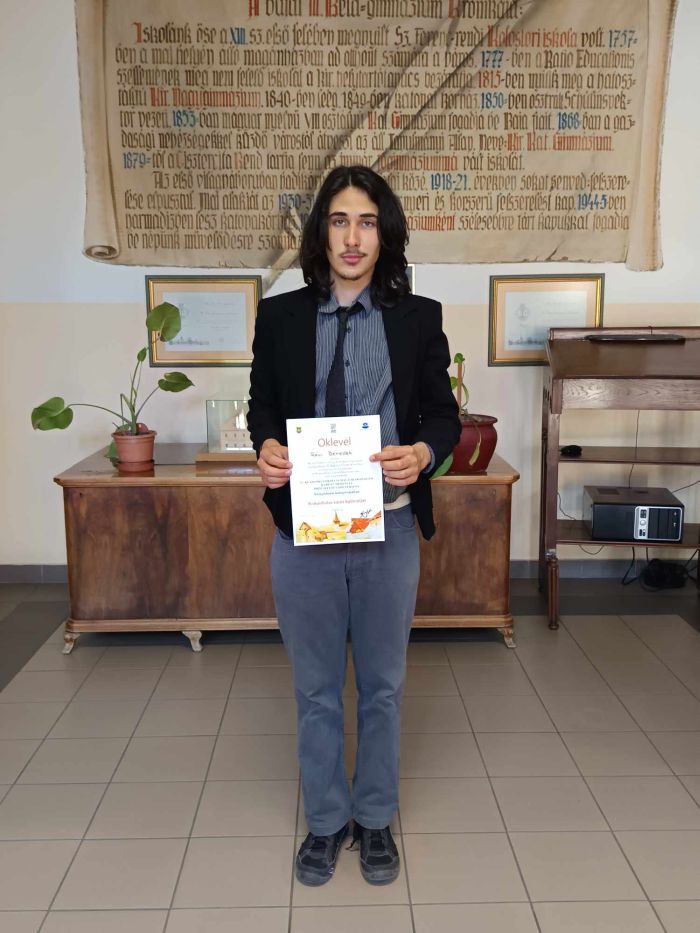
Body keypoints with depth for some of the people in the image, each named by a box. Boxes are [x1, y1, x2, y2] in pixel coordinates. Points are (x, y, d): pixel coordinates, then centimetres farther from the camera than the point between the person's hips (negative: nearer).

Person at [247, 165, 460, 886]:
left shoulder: (418, 318, -1)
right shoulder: (279, 316, 1)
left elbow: (445, 414, 3)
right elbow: (261, 405, 8)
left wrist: (423, 452, -19)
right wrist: (266, 447, -14)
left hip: (387, 530, 0)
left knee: (382, 686, 15)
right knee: (315, 689, 14)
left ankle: (375, 819, 36)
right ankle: (325, 819, 36)